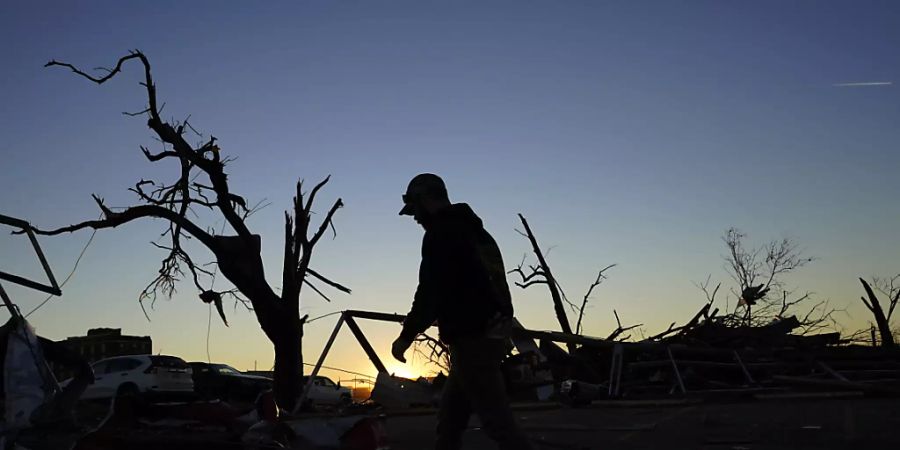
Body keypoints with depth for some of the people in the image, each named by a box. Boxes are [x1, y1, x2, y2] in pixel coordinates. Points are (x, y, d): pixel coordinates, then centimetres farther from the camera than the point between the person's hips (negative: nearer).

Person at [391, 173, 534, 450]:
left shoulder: (441, 233, -11)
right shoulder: (474, 230, 18)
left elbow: (431, 292, -16)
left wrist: (406, 335, -5)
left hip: (472, 340, -10)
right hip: (491, 333, 10)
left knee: (498, 423, -8)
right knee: (450, 418, 16)